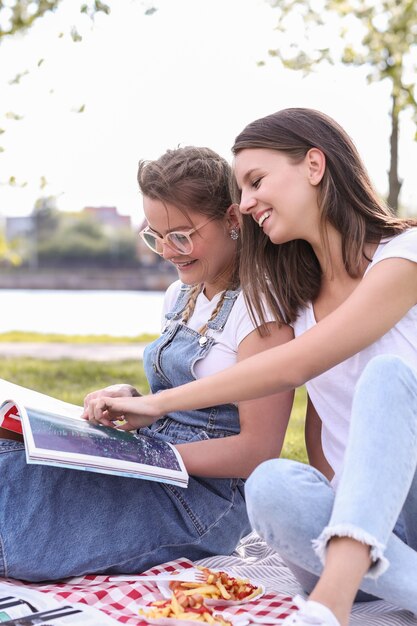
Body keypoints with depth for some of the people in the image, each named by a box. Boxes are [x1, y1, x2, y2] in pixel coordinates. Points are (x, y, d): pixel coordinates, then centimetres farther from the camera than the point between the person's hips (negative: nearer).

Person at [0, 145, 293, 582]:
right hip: (157, 477, 8)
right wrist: (129, 399, -1)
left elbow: (259, 448, -15)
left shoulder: (261, 308, -12)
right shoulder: (180, 295, 13)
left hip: (207, 501, -7)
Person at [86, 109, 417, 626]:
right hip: (350, 506, 3)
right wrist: (330, 496, -7)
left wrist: (160, 402, -13)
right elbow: (321, 409, 11)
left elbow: (294, 366, -17)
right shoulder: (296, 292, 13)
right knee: (272, 484, -30)